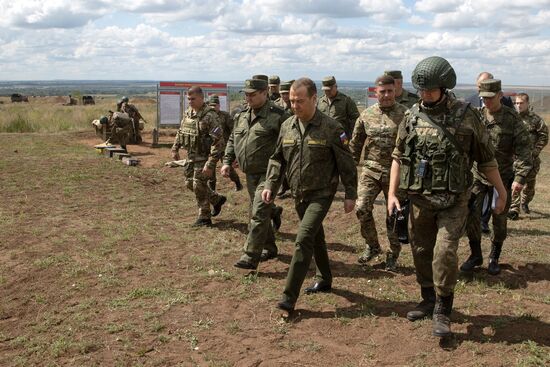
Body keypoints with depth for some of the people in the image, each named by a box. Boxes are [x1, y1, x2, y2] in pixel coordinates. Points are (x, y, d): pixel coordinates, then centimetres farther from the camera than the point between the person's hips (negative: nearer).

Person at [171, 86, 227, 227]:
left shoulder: (210, 116, -21)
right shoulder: (188, 113, 4)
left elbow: (218, 142, -25)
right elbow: (180, 132, 21)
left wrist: (210, 164, -28)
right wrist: (175, 148, 16)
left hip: (204, 157, -8)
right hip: (191, 156, 8)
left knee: (199, 186, -3)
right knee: (190, 183, 15)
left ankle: (204, 218, 14)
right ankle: (217, 199, 33)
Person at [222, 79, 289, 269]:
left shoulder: (277, 116, -12)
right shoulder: (242, 115, 11)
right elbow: (232, 140, 20)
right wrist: (227, 161, 10)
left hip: (269, 173, -8)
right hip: (251, 174, 8)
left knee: (259, 214, -12)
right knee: (257, 212, 16)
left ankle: (250, 257, -8)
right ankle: (269, 248, 33)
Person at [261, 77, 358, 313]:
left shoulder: (331, 128, -14)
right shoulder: (287, 126, 2)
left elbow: (346, 164, -9)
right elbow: (277, 159, 10)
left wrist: (350, 195, -8)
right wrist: (270, 185, -1)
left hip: (321, 194, -6)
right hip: (299, 195, 6)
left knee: (304, 238, -16)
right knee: (316, 237, 19)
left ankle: (289, 296, -13)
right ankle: (324, 280, 38)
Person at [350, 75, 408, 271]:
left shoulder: (405, 114, -6)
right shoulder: (367, 115, 4)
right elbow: (355, 143, 12)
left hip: (395, 172, -2)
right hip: (371, 170, 3)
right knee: (362, 208, -6)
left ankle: (393, 255, 24)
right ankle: (372, 246, 18)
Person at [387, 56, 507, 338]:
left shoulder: (466, 116, -7)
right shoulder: (412, 117, 1)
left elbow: (486, 159, 2)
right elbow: (398, 156, 8)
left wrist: (501, 192, 7)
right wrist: (392, 193, 1)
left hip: (454, 201, -4)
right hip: (419, 199, 4)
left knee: (444, 252, -13)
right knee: (421, 251, 12)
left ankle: (442, 312, 4)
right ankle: (428, 301, 33)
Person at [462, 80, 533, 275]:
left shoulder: (512, 118, -7)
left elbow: (523, 149, -9)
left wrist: (520, 177, -16)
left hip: (503, 177, -1)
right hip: (478, 174, 1)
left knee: (500, 219, 7)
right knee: (471, 214, -3)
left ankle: (494, 258, 24)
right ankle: (475, 255, 15)